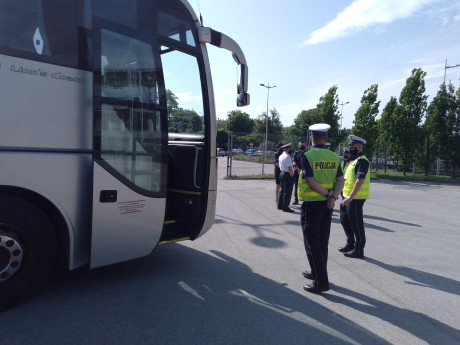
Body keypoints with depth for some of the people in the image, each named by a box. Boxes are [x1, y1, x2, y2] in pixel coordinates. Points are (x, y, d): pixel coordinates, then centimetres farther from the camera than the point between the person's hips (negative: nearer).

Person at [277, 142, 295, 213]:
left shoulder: (281, 156, 13)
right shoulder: (287, 156, -18)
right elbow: (289, 167, -24)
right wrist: (292, 175, -14)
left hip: (282, 173, 10)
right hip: (288, 175, -10)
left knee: (282, 190, 16)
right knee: (287, 192, -4)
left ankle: (280, 205, 23)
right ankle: (285, 207, 0)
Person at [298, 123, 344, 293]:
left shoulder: (307, 156, -12)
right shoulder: (334, 157, 4)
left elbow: (310, 181, -19)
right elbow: (340, 180, -1)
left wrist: (328, 193, -9)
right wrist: (333, 197, -9)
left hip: (311, 203, -6)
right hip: (327, 203, 6)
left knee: (312, 241, 1)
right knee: (322, 240, 17)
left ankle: (321, 281, 1)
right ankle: (318, 272, 33)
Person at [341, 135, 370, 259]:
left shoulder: (362, 161, -16)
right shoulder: (355, 160, 16)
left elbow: (360, 181, -25)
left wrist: (350, 197, -28)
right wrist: (348, 197, 20)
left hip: (356, 198, -10)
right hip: (352, 197, 10)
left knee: (357, 223, -2)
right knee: (352, 222, 16)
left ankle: (359, 250, 7)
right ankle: (352, 245, 28)